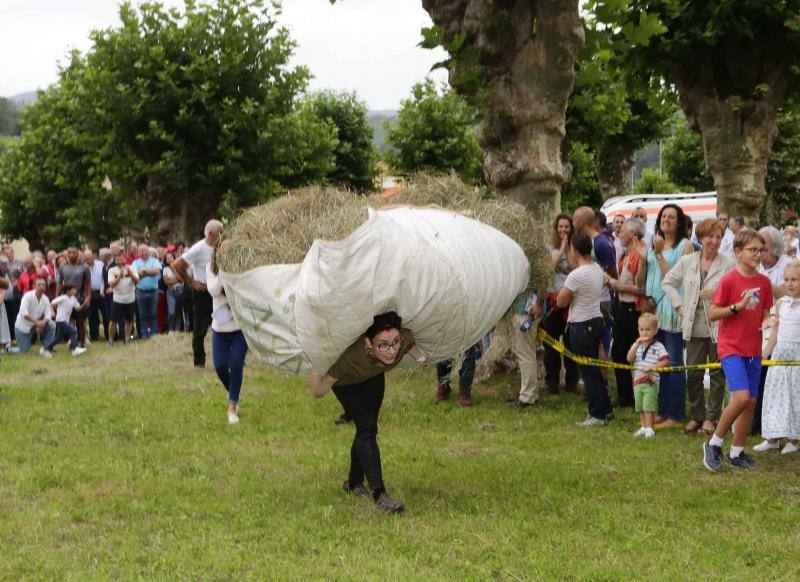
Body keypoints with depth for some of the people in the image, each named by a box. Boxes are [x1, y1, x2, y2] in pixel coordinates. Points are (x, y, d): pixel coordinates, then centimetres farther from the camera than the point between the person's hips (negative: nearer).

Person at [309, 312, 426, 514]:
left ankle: (354, 483, 31)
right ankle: (379, 493, -21)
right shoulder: (351, 357, -47)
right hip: (346, 380, -5)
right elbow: (319, 391, -38)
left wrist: (420, 357, 3)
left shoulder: (405, 339, -37)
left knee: (368, 427, 12)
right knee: (367, 427, -19)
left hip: (373, 376, 5)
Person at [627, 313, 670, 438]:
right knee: (640, 406, 11)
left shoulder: (658, 346, -5)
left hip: (651, 382, -5)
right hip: (638, 381, 6)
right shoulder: (636, 345, 9)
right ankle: (643, 427, 20)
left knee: (649, 406, -8)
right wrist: (637, 345, -13)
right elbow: (629, 359, -4)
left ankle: (649, 428, -3)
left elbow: (665, 361, -12)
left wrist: (651, 367, -21)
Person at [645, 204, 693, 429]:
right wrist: (642, 257, 3)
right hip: (654, 309, 7)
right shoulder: (654, 244, 16)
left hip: (672, 310, -7)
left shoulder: (685, 246, -3)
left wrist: (659, 254, -14)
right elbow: (641, 280, 19)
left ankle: (675, 416, -2)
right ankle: (662, 411, 16)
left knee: (674, 363, -5)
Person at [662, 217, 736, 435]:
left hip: (718, 326, -3)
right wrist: (679, 305, 7)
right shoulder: (687, 262, 6)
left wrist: (717, 294, -17)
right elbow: (668, 282, 16)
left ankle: (711, 417, 16)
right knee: (693, 374, 6)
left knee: (717, 374, 5)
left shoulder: (728, 264, -4)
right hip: (694, 326, 3)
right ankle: (697, 416, 19)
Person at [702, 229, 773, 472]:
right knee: (742, 397, -19)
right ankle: (714, 444, -2)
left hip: (753, 349, 6)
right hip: (731, 347, -6)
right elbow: (712, 314, -10)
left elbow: (765, 313, 15)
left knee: (751, 401, 7)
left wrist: (767, 321, -7)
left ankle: (737, 452, 21)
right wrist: (738, 306, -21)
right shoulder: (729, 280, -10)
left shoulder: (764, 282, 7)